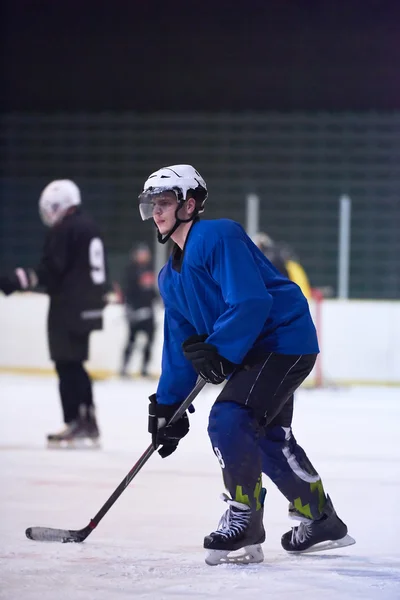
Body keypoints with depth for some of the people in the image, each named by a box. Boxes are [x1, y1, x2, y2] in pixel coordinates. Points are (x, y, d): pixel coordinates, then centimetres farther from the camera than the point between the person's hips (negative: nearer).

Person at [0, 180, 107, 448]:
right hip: (88, 307, 9)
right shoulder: (90, 226, 15)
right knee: (75, 365, 15)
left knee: (67, 365, -6)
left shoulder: (63, 230, -14)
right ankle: (88, 423, 16)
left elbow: (50, 271, -21)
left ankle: (75, 424, -9)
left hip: (69, 309, -9)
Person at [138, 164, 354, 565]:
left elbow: (251, 302, -27)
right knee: (269, 440, 18)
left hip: (284, 339, -10)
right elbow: (180, 344, 16)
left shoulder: (218, 238, -18)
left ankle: (244, 521, -12)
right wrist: (168, 405, 12)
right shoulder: (171, 277, 12)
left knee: (228, 421, -22)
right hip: (251, 353, 10)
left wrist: (217, 350, -30)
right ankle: (322, 522, 33)